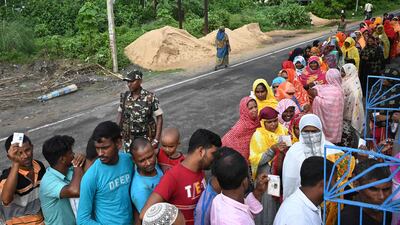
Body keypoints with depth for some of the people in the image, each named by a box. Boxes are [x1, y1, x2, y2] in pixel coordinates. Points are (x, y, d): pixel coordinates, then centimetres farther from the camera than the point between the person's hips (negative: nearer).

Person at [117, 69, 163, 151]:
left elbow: (159, 118, -10)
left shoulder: (150, 97, -14)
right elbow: (120, 115, 9)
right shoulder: (124, 96, -2)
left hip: (146, 139, -3)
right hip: (128, 139, 3)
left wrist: (156, 140, -15)